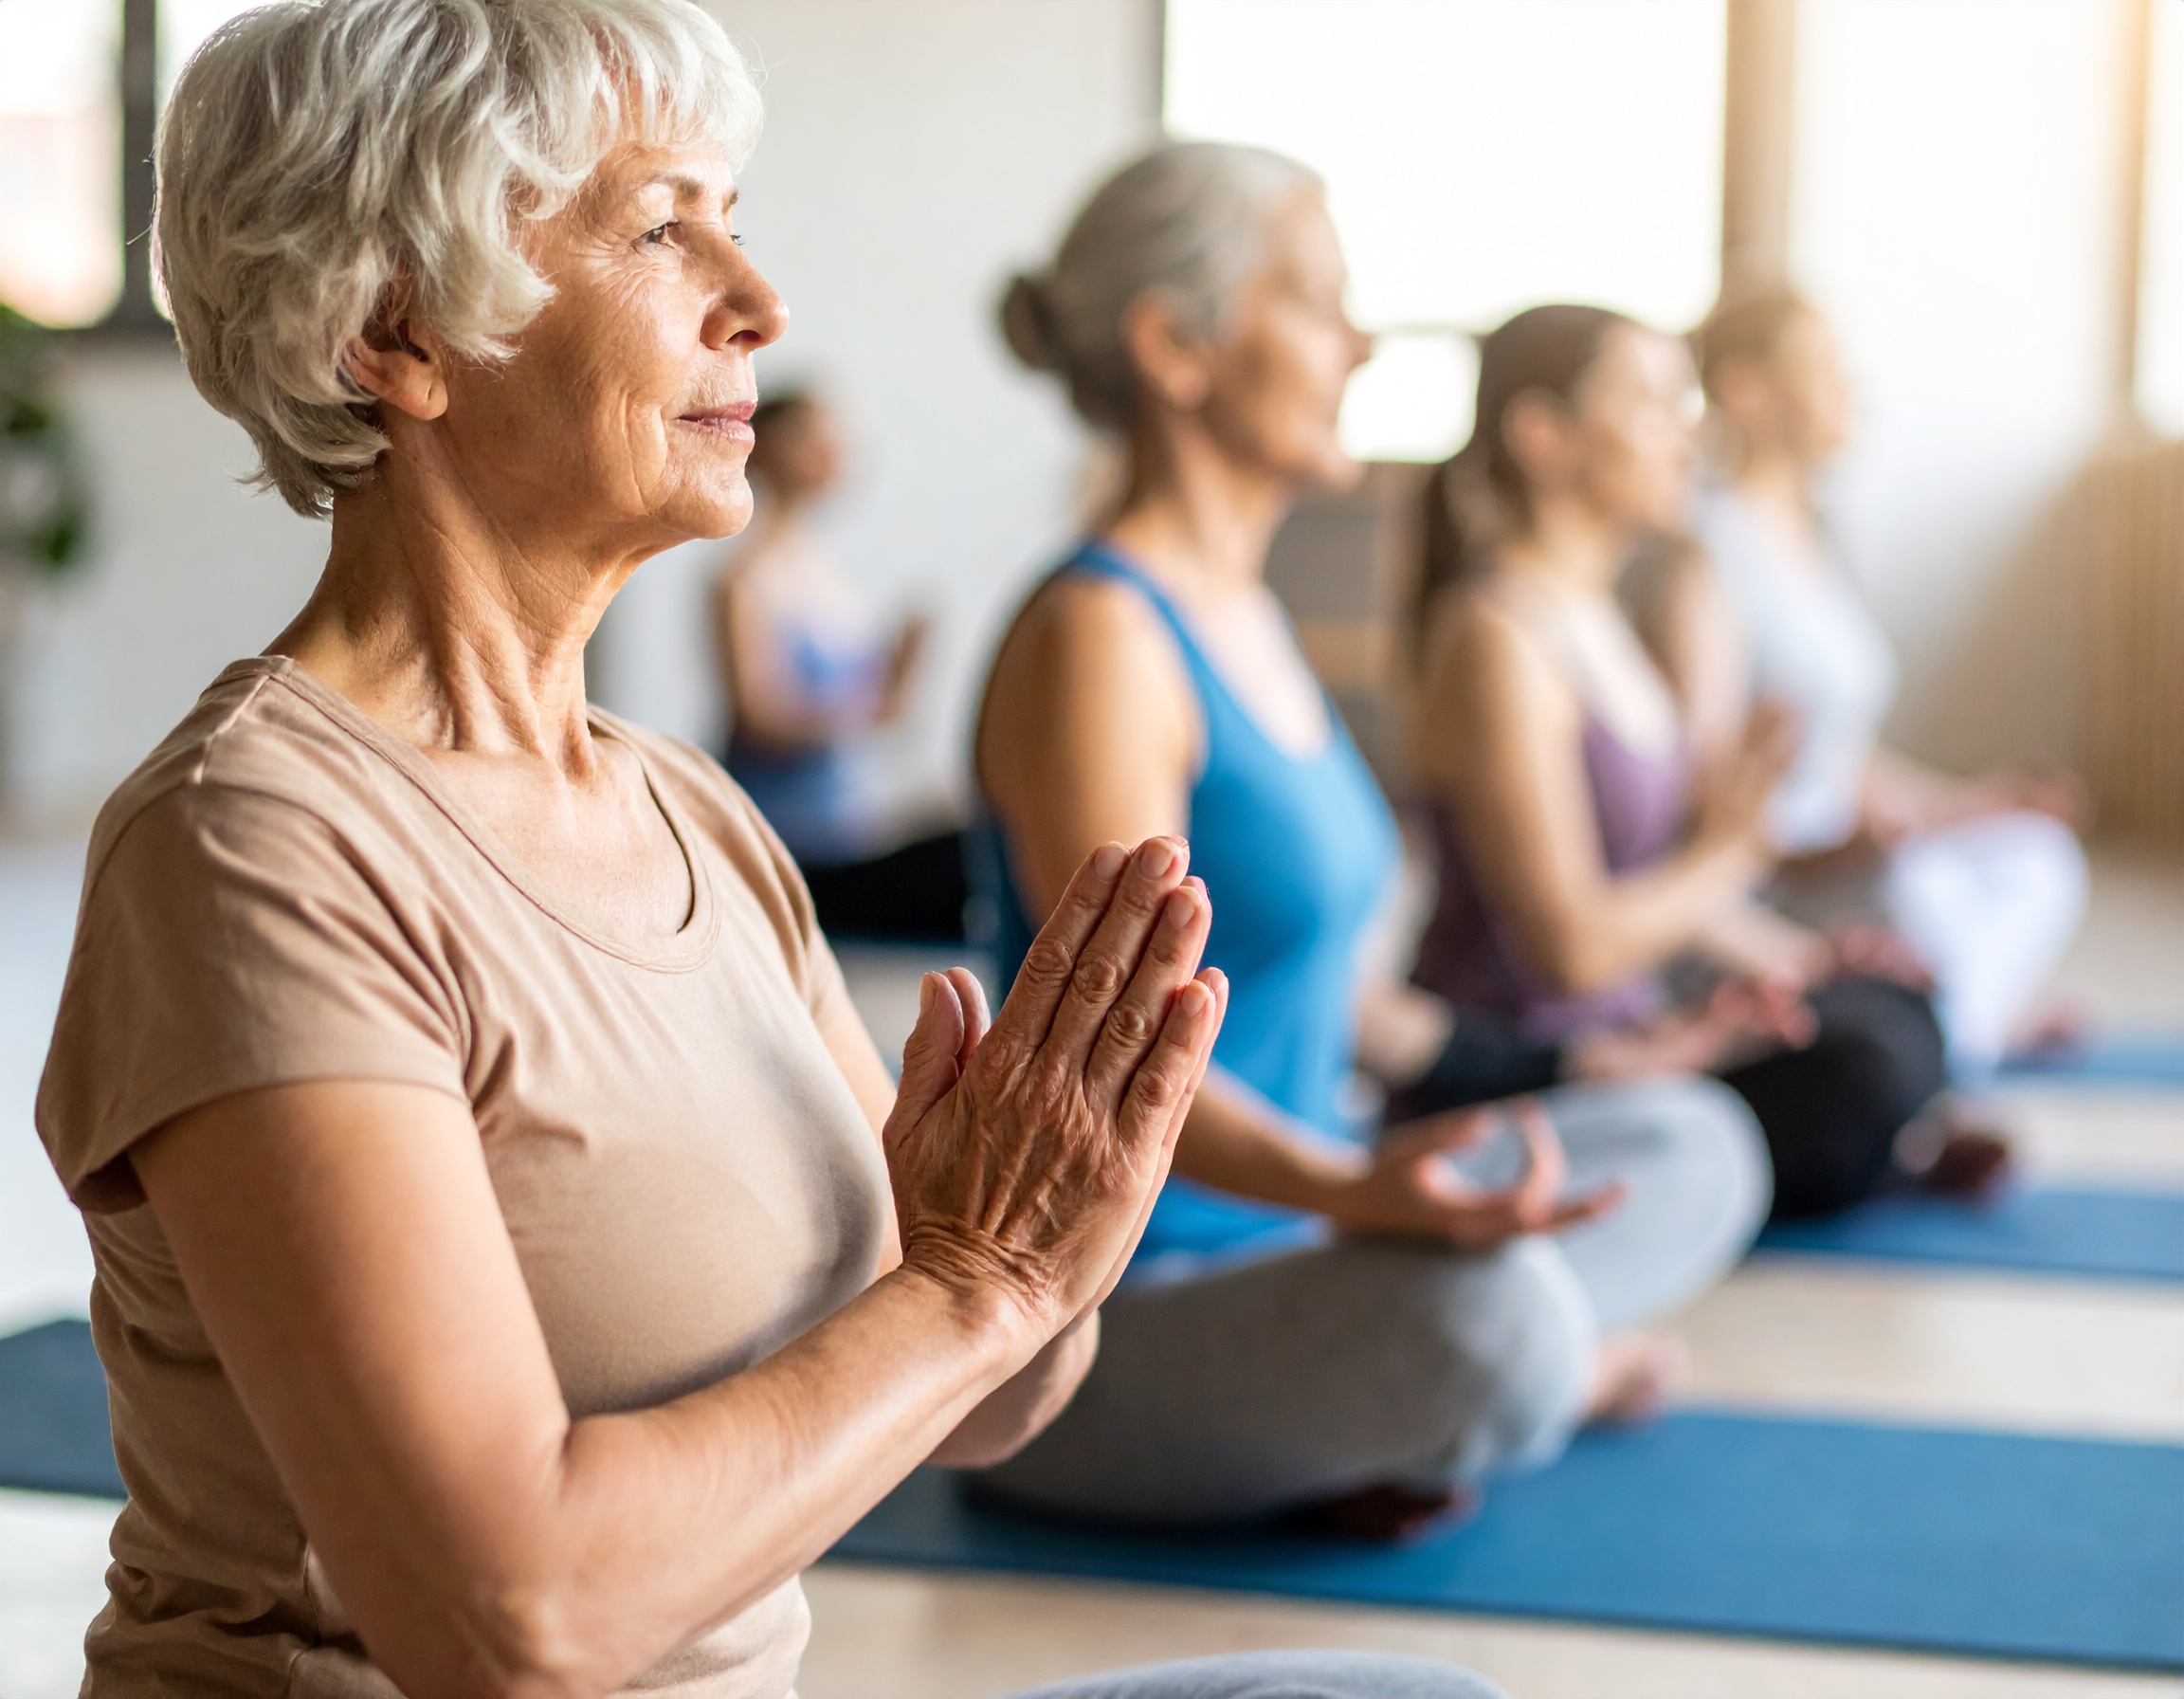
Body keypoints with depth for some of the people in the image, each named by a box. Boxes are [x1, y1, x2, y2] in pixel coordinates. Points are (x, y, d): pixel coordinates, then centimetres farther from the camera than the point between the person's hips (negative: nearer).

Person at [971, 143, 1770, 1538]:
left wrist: (1535, 1066, 24)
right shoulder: (1100, 636, -17)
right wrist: (1356, 1190, -39)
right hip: (1110, 1313, -10)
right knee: (1483, 1313, -38)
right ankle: (1554, 1375, -4)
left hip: (1275, 1245, 10)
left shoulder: (1247, 614, 12)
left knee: (1693, 1147, 20)